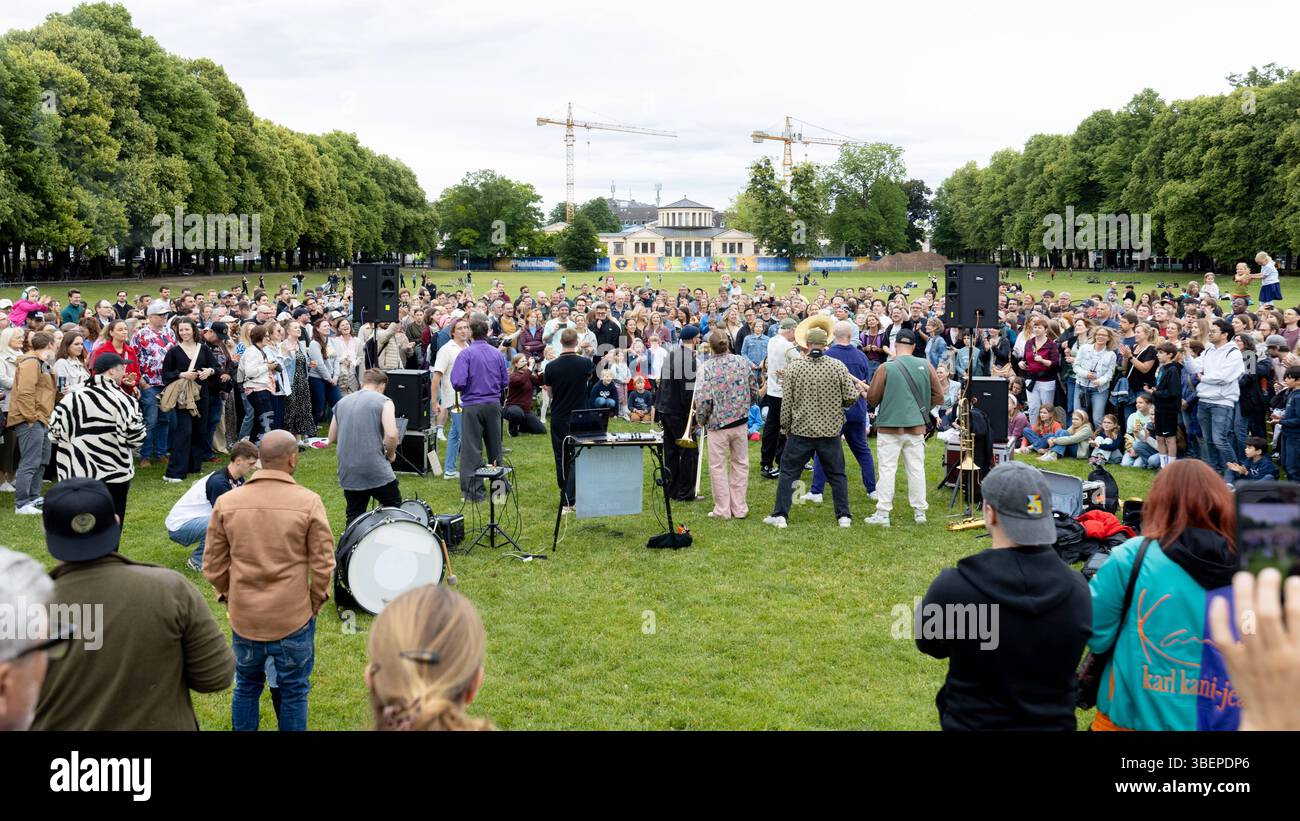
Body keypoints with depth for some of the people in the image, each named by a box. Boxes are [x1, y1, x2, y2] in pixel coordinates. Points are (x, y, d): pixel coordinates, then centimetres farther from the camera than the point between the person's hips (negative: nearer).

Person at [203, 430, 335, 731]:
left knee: (246, 687, 21)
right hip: (294, 617, -3)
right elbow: (323, 564, -9)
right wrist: (315, 602, 6)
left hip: (243, 616, 3)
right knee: (294, 691, 12)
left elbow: (213, 565, 1)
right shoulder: (308, 502, -13)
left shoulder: (226, 502, -5)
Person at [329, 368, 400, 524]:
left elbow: (332, 439, 18)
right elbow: (391, 435, -16)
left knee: (354, 518, 13)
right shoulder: (383, 401, -3)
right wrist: (390, 455, 2)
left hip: (348, 472, 5)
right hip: (376, 469, -5)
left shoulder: (342, 402, 13)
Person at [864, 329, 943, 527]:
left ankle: (882, 513, 1)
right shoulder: (925, 366, -1)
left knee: (887, 468, 2)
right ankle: (920, 511, 17)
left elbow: (872, 399, -5)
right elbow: (938, 396, 4)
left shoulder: (886, 368, -10)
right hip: (916, 427, 3)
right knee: (916, 468, 11)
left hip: (889, 426, -3)